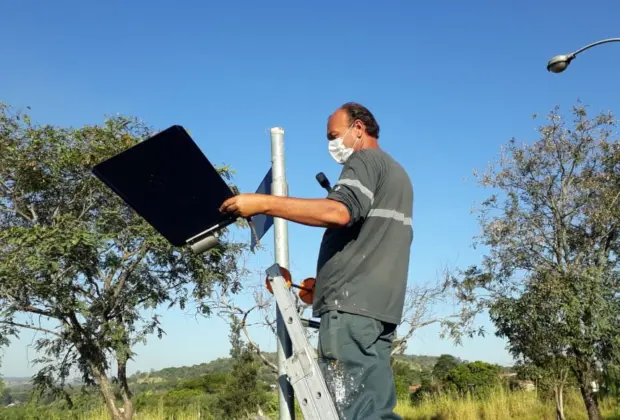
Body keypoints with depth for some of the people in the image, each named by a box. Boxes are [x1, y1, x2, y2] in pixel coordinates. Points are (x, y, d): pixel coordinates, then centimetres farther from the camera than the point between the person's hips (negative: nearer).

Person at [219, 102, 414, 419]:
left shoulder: (366, 160, -2)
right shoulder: (397, 174, 28)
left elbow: (339, 212, -23)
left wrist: (263, 203, -23)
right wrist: (329, 282, 24)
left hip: (353, 305, -10)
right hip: (380, 304, 10)